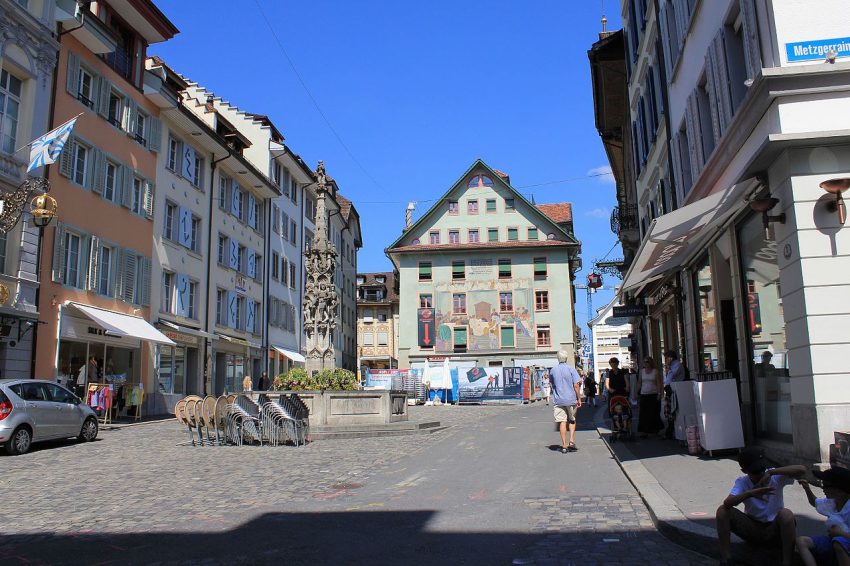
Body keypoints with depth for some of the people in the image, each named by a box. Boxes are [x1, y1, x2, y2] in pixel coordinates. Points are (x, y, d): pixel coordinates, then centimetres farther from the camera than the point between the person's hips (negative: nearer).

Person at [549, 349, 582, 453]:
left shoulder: (553, 370, 3)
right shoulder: (571, 369, -6)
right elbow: (576, 385, -9)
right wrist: (579, 398, -3)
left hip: (558, 400, 1)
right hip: (571, 399, -1)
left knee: (562, 422, 2)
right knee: (572, 420, 17)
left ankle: (564, 446, 1)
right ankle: (571, 440, 5)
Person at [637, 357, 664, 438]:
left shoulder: (655, 371, 0)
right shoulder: (642, 371, 9)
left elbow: (659, 383, -3)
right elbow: (639, 383, 13)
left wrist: (659, 393, -11)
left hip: (653, 395, -3)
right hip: (644, 395, 3)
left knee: (653, 414, 3)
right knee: (643, 414, -4)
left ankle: (655, 430, 20)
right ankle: (644, 431, -4)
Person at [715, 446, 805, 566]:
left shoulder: (776, 477, -12)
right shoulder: (742, 482, -12)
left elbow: (802, 470, -30)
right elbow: (727, 503, -30)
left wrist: (771, 472, -36)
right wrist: (750, 493, -46)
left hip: (774, 530, -1)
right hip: (752, 529, 2)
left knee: (786, 514, -34)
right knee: (723, 511, -22)